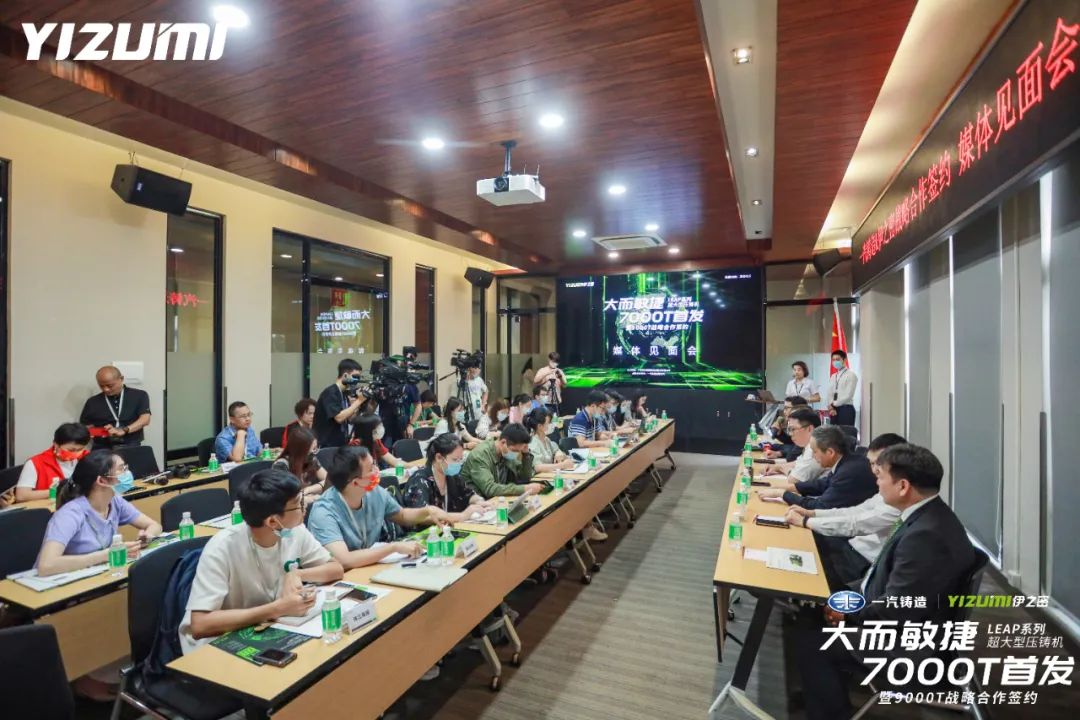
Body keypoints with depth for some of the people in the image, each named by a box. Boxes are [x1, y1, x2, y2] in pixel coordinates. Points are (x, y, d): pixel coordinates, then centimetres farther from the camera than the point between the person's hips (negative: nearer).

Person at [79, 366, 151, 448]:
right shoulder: (93, 402, 11)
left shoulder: (139, 395, 4)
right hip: (102, 448, 2)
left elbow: (145, 419, -6)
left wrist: (124, 430, -20)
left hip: (131, 446, -2)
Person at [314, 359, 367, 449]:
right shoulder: (330, 392, -16)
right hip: (327, 446, -8)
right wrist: (359, 401, -21)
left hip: (341, 444, 8)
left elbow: (350, 420, 9)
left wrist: (360, 404, -5)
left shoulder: (344, 393, 9)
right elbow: (339, 417, -25)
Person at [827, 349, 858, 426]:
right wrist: (831, 407, -8)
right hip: (834, 410, 6)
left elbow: (848, 395, -12)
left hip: (846, 409, -6)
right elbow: (830, 394, 8)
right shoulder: (833, 376, 16)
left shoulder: (851, 375, -4)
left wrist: (834, 404, -8)